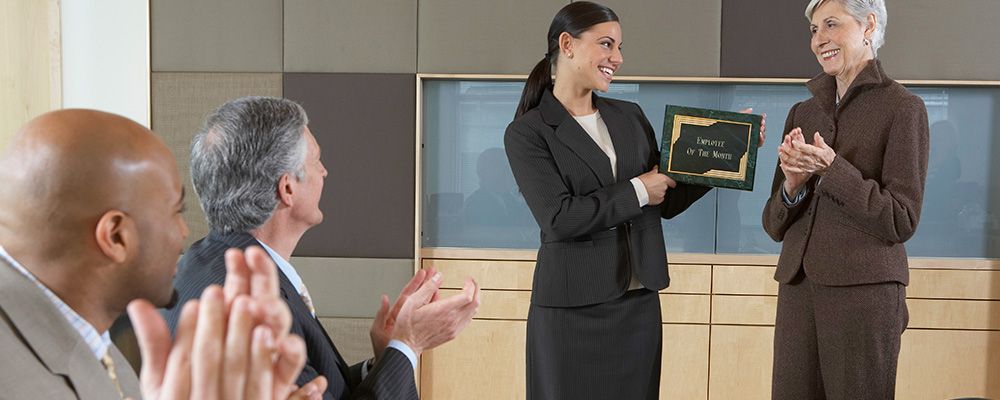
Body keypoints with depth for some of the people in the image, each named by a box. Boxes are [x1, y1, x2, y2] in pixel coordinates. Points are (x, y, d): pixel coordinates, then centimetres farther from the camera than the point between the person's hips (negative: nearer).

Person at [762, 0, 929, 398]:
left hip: (864, 290, -5)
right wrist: (792, 185, -8)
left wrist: (832, 168, -15)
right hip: (798, 288, 5)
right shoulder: (802, 113, 13)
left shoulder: (902, 107, -2)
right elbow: (775, 225, 12)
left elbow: (901, 220, -9)